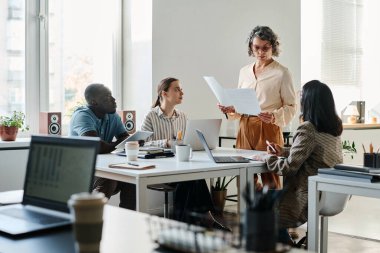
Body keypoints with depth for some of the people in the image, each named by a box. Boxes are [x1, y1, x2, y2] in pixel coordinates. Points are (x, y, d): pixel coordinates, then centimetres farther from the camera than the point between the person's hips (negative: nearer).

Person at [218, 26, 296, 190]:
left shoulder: (281, 73, -2)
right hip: (245, 128, 5)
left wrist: (274, 117, -21)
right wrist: (231, 110, 0)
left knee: (270, 180, -5)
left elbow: (290, 107, -4)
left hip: (268, 130, -4)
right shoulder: (244, 71, 14)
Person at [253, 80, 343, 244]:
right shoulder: (333, 127, 4)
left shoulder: (308, 130, -22)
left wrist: (263, 157, -6)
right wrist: (284, 152, 10)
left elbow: (288, 168, -20)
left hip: (310, 198, -9)